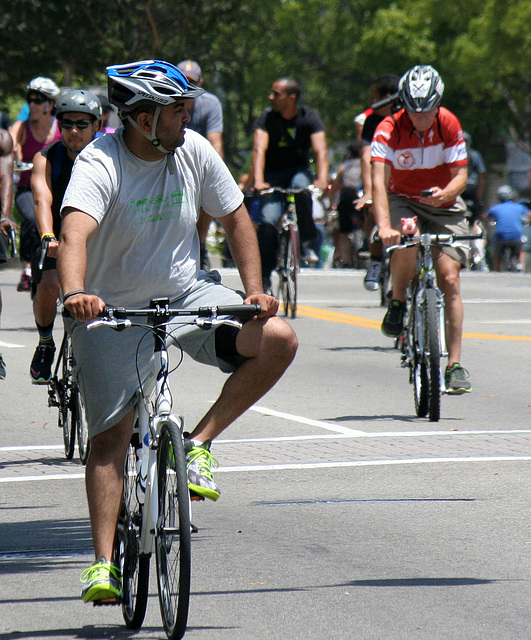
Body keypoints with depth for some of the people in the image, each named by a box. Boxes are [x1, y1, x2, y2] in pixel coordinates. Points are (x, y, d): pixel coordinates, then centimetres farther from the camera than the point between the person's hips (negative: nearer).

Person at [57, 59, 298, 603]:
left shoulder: (194, 152, -7)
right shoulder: (100, 164, -22)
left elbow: (234, 218, 7)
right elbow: (75, 234, -40)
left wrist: (255, 291, -5)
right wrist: (75, 294, -59)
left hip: (186, 295, 4)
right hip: (114, 310, -4)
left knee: (278, 340, -18)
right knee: (109, 435, -9)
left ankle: (199, 444, -4)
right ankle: (103, 563, -2)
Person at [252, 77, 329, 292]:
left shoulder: (309, 117, -11)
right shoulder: (267, 117, -11)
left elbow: (320, 150, -23)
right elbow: (259, 149, -24)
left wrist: (322, 179, -43)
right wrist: (258, 181, -41)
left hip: (298, 170, 0)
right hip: (274, 175, 1)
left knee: (301, 187, -37)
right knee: (268, 221, -20)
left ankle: (307, 243, -24)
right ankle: (264, 277, -9)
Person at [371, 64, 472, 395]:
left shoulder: (449, 125, -13)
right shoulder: (389, 130, -19)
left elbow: (460, 175, -13)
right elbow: (379, 180, -30)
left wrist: (445, 192, -37)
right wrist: (384, 226, -44)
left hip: (443, 206, 1)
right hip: (402, 201, -1)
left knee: (449, 278, -13)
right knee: (404, 243, -35)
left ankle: (455, 364, -10)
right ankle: (398, 302, -6)